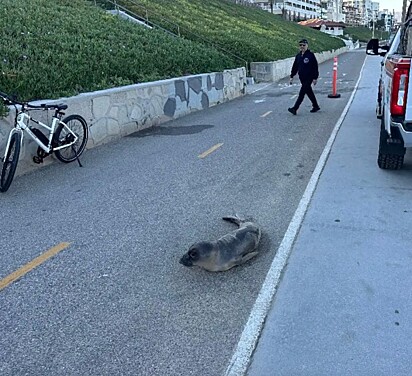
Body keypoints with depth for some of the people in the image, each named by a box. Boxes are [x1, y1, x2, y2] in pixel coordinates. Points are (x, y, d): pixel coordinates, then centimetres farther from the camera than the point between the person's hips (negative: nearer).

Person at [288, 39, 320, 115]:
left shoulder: (311, 55, -9)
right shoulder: (298, 56, 9)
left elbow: (315, 67, -10)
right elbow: (295, 67, 15)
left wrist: (315, 78, -13)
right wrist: (292, 76, 12)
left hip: (309, 78, -7)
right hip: (302, 77, 7)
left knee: (302, 92, -11)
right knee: (309, 92, 15)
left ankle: (295, 108, -14)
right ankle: (316, 106, 29)